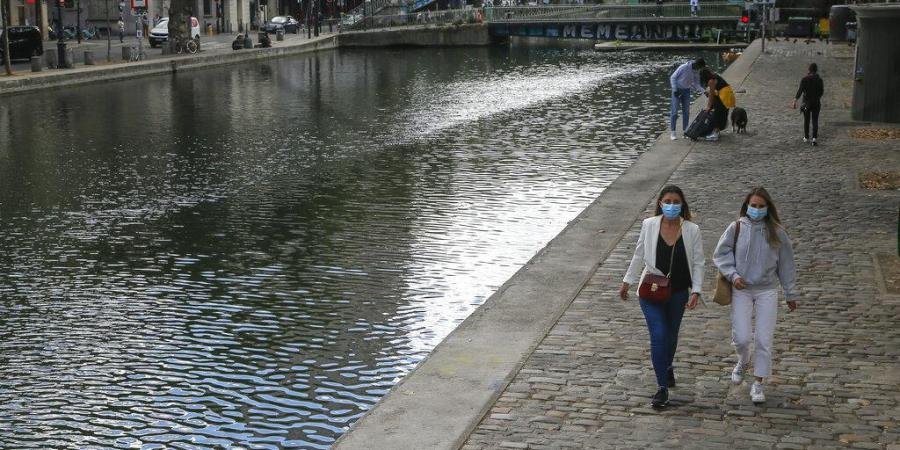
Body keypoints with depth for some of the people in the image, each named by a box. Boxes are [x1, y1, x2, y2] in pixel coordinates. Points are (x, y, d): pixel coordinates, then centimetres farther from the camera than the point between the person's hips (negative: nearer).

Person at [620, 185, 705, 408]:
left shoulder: (692, 230, -7)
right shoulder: (649, 225, -6)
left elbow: (698, 263, -3)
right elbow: (639, 256, 5)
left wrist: (696, 291, -11)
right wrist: (627, 282, 10)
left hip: (678, 293, 1)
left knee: (671, 335, 19)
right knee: (658, 336, -11)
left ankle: (667, 367, 49)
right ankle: (662, 388, -4)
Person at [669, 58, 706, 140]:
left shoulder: (697, 72, -3)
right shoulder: (684, 67, -22)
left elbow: (696, 84, 5)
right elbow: (673, 77, -16)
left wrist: (703, 91, -12)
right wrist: (675, 90, -19)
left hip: (686, 91, 6)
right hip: (677, 90, -6)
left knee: (686, 111, 6)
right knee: (675, 111, -7)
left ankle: (685, 130, 15)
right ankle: (673, 132, -2)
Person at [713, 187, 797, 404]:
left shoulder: (776, 232, -2)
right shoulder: (736, 228, -5)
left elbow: (785, 263, 5)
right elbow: (720, 255, 1)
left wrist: (790, 294, 9)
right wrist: (733, 275, -14)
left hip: (767, 291, 0)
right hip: (741, 290, 0)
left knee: (764, 339, -1)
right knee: (741, 338, -3)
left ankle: (758, 384, 12)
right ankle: (743, 361, 32)